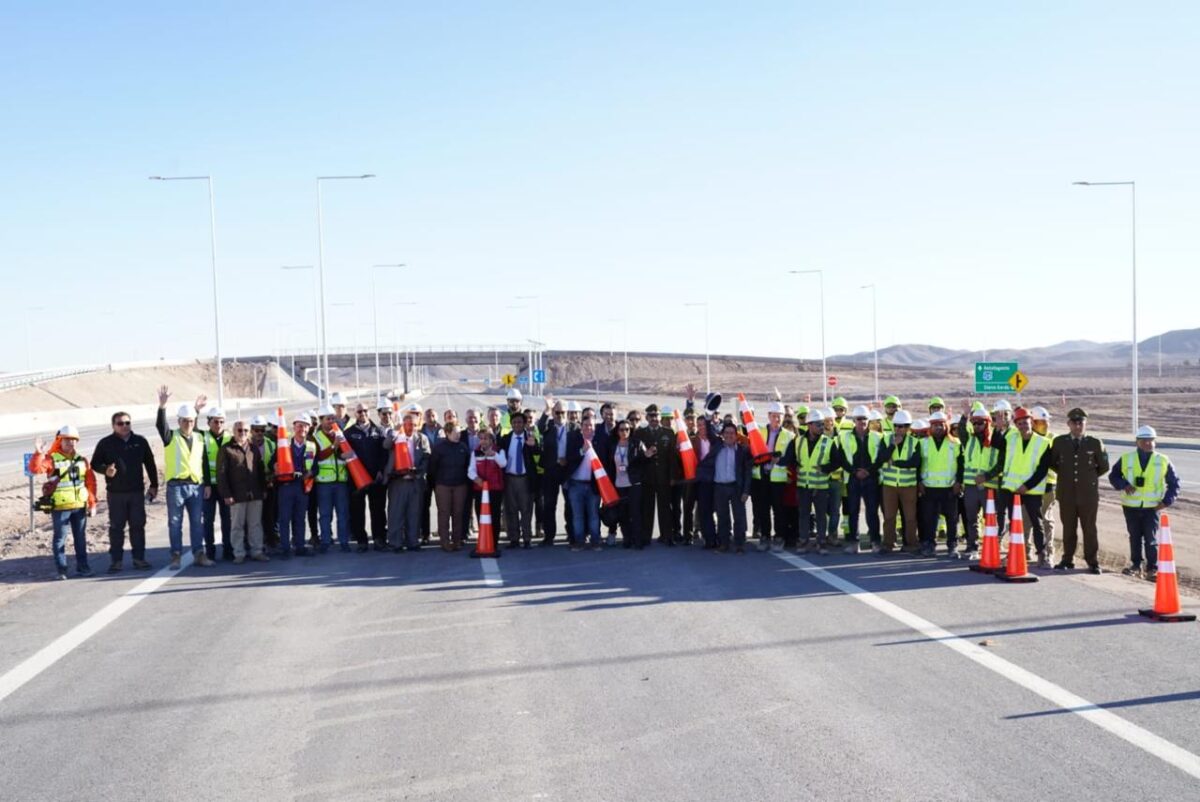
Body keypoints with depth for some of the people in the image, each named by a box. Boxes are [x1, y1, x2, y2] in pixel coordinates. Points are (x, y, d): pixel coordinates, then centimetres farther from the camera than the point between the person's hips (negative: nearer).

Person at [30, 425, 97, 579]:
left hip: (80, 506, 4)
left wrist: (92, 503, 6)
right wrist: (38, 453, -38)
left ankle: (82, 566, 21)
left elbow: (91, 482, 10)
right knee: (60, 538, 1)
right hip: (60, 507, -4)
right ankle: (61, 570, 7)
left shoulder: (82, 460, 8)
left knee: (81, 538, 11)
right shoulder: (52, 459, -5)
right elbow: (35, 468, -22)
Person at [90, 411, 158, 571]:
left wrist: (154, 485, 11)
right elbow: (95, 464, 6)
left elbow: (150, 464, 13)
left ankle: (139, 558, 12)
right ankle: (116, 560, 8)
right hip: (115, 493, -2)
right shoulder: (106, 443, 1)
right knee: (116, 527, 2)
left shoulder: (140, 442, 7)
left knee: (138, 525, 4)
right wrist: (105, 470, -15)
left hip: (137, 491, 2)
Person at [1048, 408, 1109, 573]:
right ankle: (1067, 560, 18)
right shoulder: (1059, 442, 3)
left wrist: (1090, 477, 9)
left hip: (1088, 493, -1)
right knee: (1068, 528, 9)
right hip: (1067, 493, 1)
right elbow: (1052, 462, 16)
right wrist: (1065, 474, 10)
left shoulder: (1095, 443, -1)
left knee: (1089, 529, 4)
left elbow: (1104, 467, 8)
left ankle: (1093, 562, 11)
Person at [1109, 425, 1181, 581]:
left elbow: (1174, 483, 8)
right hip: (1131, 506, 2)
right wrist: (1124, 484, -13)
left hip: (1152, 507, -1)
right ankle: (1136, 566, 21)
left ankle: (1152, 569, 5)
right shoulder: (1126, 459, 4)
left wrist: (1167, 501, -5)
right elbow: (1113, 475, 8)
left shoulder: (1163, 461, 2)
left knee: (1151, 539, -1)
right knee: (1134, 537, 11)